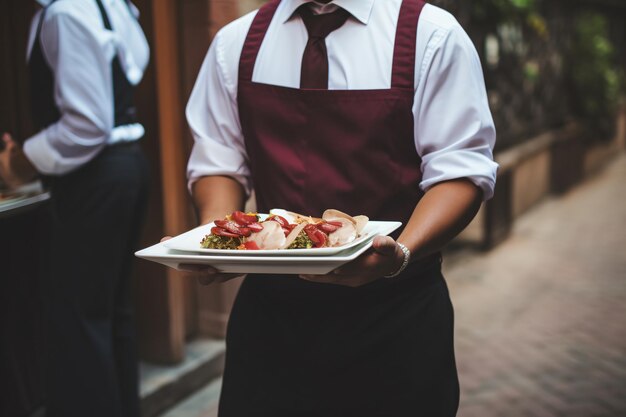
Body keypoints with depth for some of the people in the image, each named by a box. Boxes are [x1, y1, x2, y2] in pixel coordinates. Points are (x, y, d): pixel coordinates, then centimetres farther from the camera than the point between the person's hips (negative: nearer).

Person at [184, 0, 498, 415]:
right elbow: (219, 159, 7)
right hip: (269, 304, 3)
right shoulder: (235, 43, 6)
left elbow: (459, 167, -10)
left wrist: (402, 252, -28)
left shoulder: (431, 34, -5)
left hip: (394, 307, -2)